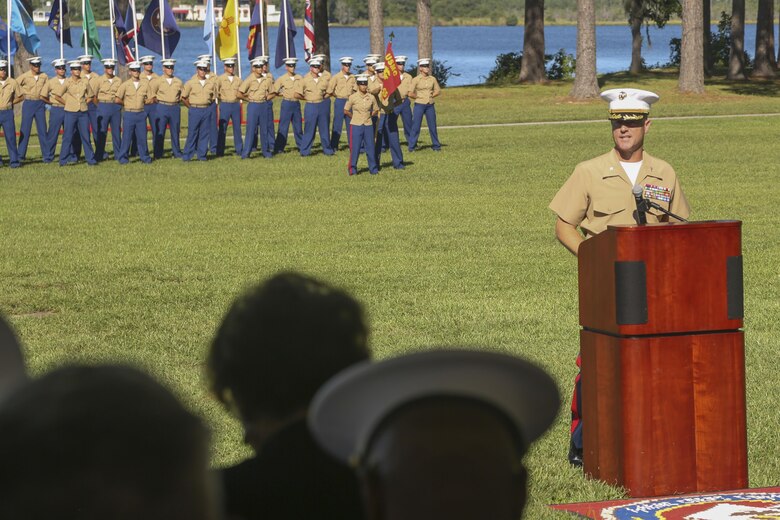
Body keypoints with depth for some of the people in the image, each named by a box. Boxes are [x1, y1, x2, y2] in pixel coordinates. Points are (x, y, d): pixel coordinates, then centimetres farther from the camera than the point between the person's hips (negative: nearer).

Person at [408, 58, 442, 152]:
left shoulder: (432, 79, 4)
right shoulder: (416, 80, -5)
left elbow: (438, 91, 13)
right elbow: (410, 93, -7)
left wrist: (430, 96, 2)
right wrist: (419, 97, -1)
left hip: (430, 105, 3)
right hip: (419, 105, -3)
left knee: (432, 126, 6)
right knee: (416, 126, -2)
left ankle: (436, 145, 17)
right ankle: (412, 147, 4)